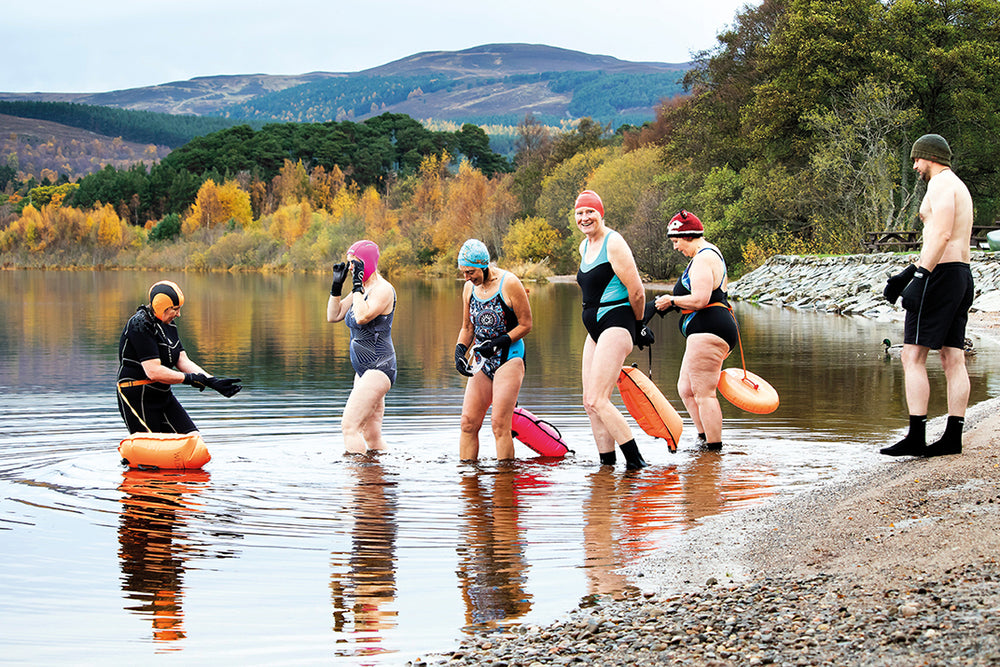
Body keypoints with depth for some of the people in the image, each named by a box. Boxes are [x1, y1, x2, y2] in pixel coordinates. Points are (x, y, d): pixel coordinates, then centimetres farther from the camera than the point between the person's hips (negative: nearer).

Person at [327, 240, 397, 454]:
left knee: (349, 425, -18)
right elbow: (333, 316, 15)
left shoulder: (383, 289, -13)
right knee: (372, 436, 10)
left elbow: (362, 316, -27)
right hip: (364, 370, 10)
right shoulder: (361, 289, 14)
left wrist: (357, 283, -21)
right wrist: (337, 285, 5)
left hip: (379, 368, -10)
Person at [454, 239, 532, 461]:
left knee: (499, 423, -15)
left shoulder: (509, 284, -10)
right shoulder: (469, 288, 9)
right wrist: (460, 349, 1)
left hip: (509, 357, -6)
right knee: (468, 423, -2)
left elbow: (525, 325, -6)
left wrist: (498, 343, -16)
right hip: (482, 360, 6)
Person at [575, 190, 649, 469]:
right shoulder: (585, 247, 15)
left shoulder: (613, 243, -13)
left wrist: (637, 324, 1)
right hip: (595, 330, 9)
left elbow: (636, 291, -14)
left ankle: (635, 461, -13)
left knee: (597, 400, -17)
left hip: (616, 325, -9)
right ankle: (607, 465, 11)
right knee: (590, 402, 6)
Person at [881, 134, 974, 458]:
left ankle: (916, 437, -15)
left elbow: (941, 235, -22)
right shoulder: (959, 186, 23)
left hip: (941, 274, -10)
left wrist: (920, 278, -26)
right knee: (953, 359, 6)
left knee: (913, 357, -9)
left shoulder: (941, 184, -8)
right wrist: (907, 273, 27)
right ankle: (953, 437, 4)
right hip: (962, 275, 10)